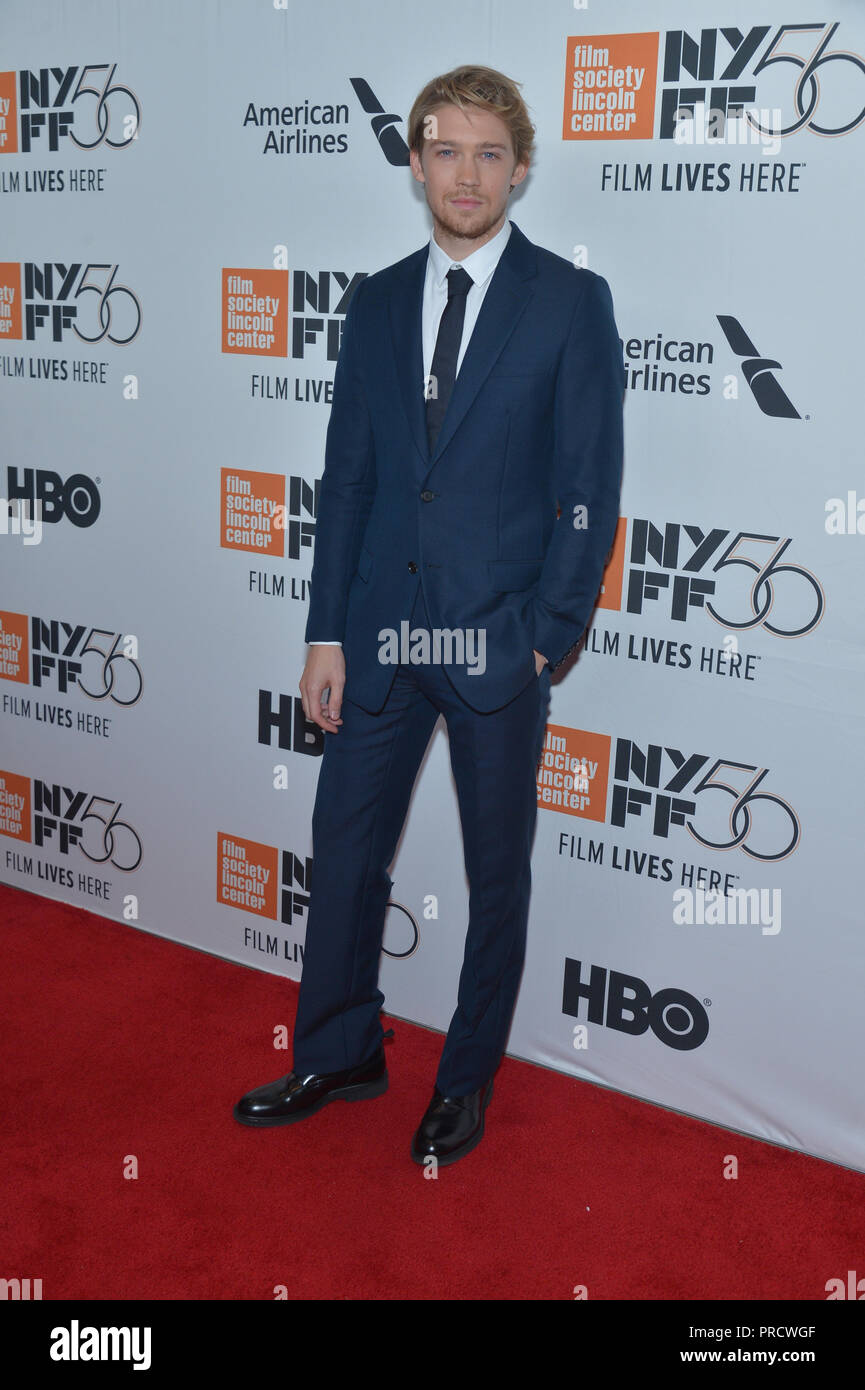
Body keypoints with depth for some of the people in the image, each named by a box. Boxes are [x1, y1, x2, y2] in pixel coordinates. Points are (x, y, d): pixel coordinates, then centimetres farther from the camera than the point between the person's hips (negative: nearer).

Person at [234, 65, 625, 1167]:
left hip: (500, 642, -3)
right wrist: (326, 633, 3)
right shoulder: (376, 303, 9)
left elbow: (591, 489, -5)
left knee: (497, 874, 10)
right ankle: (338, 1056, 33)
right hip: (380, 633, 4)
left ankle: (467, 1079, 29)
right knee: (344, 850, 12)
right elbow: (346, 477, 8)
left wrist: (545, 635, -11)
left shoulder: (570, 301, -3)